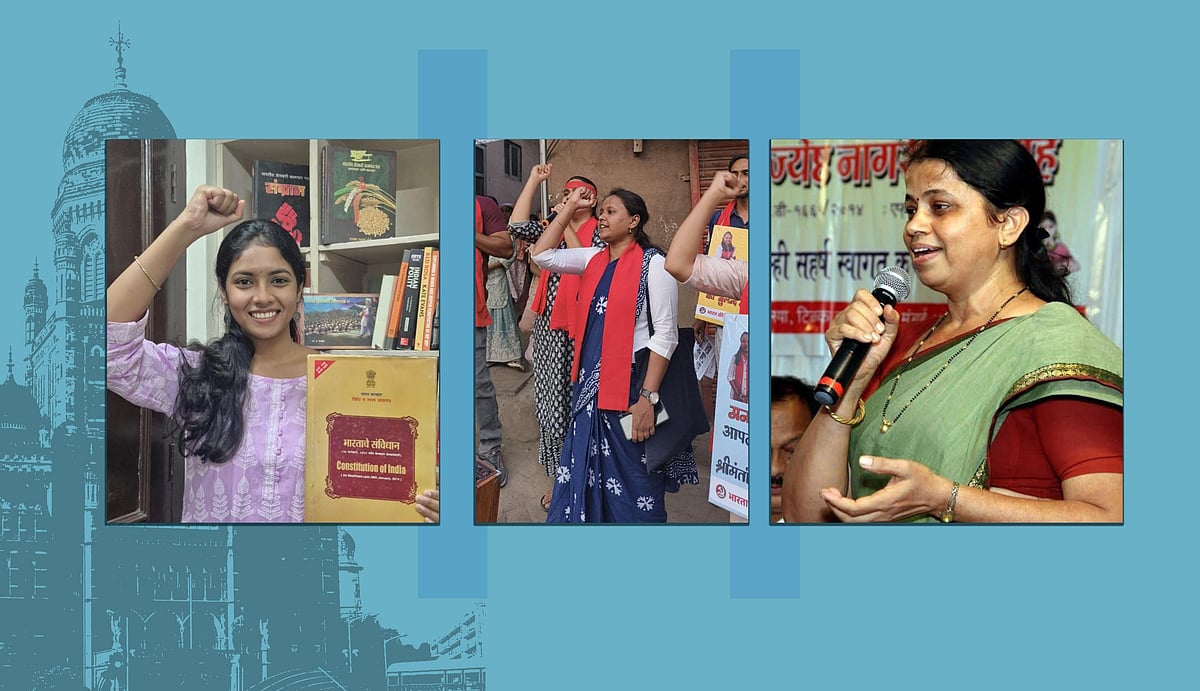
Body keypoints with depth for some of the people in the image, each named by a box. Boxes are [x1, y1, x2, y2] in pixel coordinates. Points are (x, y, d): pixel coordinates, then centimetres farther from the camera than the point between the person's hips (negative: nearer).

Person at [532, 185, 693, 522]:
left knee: (631, 480, 5)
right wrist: (569, 208, 4)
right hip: (591, 384, 6)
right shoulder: (594, 258, 9)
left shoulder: (653, 263, -10)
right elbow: (542, 255, 6)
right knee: (585, 471, 15)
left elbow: (665, 334, -14)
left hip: (630, 385, -6)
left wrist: (648, 397, -20)